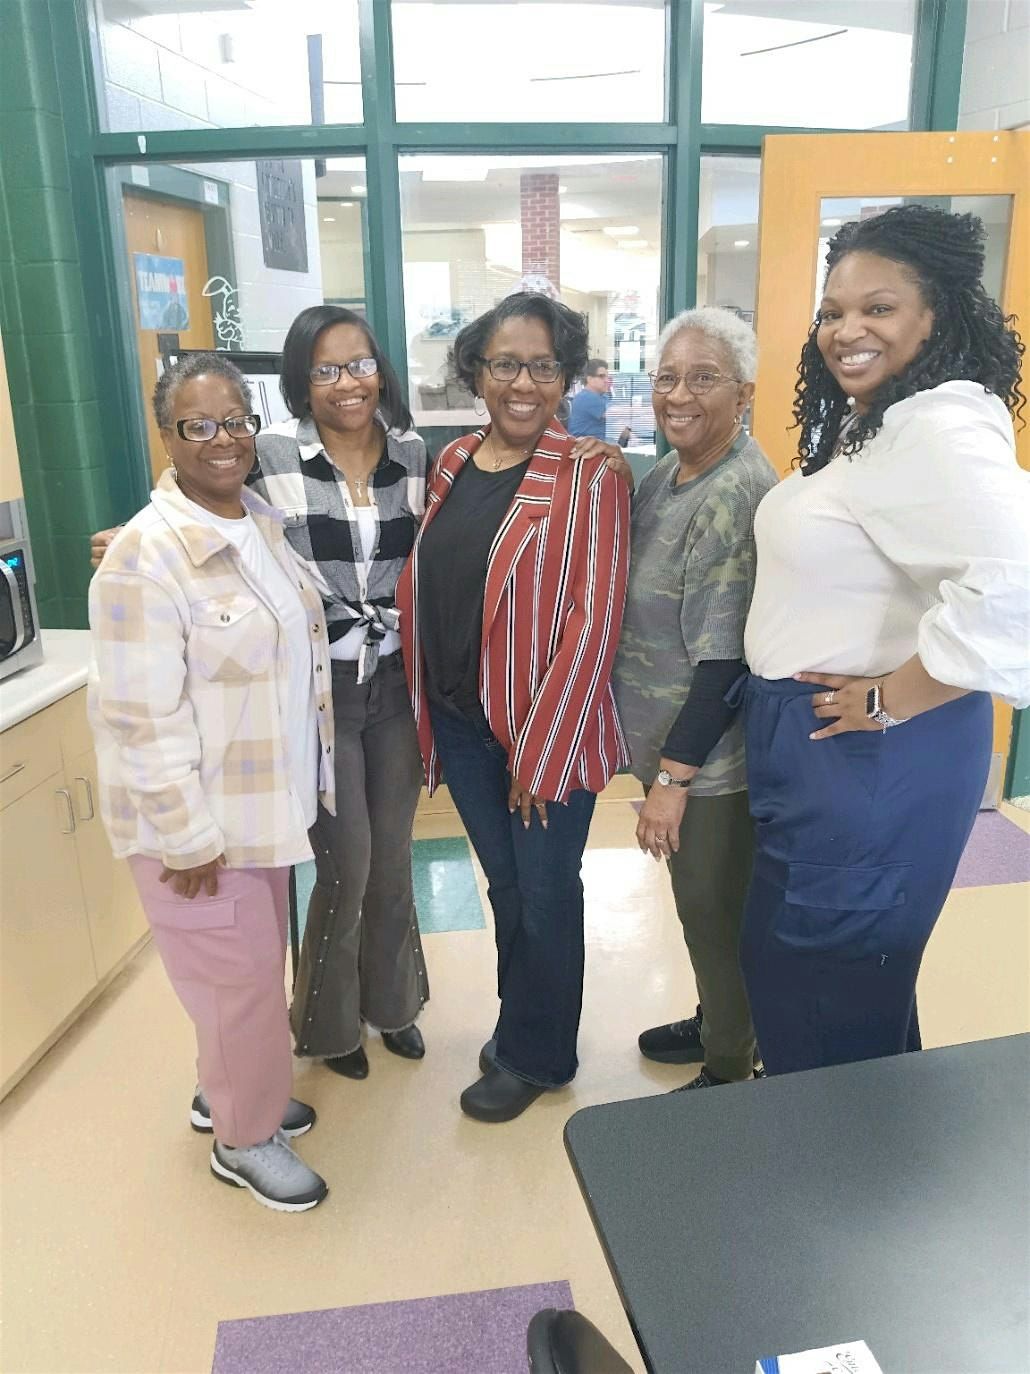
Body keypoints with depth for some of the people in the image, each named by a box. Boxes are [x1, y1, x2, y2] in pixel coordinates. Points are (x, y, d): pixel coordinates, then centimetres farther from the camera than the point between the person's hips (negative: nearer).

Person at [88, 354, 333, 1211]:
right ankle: (245, 1138, 30)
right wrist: (187, 837, -18)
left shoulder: (265, 523, 4)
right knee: (240, 977, 6)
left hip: (266, 799, 8)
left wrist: (311, 777, 15)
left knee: (256, 962, 21)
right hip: (199, 817, -7)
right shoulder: (145, 557, -21)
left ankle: (227, 1090, 45)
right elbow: (143, 720, -22)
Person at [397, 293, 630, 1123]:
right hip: (460, 722, 5)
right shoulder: (452, 464, 6)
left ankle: (533, 1054, 33)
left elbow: (593, 620, -16)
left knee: (546, 893, 11)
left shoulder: (589, 473, -11)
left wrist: (541, 753, -17)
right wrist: (429, 713, 8)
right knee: (505, 887, 20)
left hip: (549, 729, -5)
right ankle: (522, 1023, 43)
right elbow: (430, 588, 11)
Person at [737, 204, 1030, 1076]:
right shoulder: (863, 423, 11)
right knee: (852, 982, 24)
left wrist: (891, 700, -25)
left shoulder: (941, 428, -22)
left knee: (818, 985, 7)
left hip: (876, 754, -10)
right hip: (818, 740, 10)